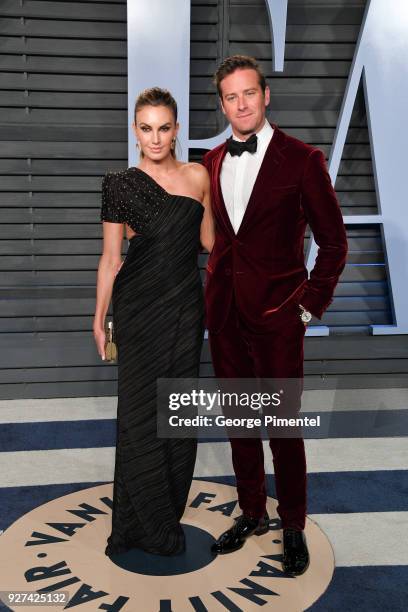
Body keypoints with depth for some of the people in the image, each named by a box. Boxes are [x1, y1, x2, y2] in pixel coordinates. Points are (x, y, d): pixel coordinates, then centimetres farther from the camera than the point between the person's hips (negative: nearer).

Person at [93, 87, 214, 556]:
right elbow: (110, 258, 0)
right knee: (139, 410, 3)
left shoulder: (198, 176, 4)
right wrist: (99, 318, 2)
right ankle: (149, 526, 23)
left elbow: (209, 240, 11)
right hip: (139, 307, -3)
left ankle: (167, 511, 32)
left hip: (186, 306, 3)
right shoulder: (120, 185, -4)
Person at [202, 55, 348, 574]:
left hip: (277, 317, -4)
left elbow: (333, 240, -3)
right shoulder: (211, 161, 8)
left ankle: (293, 527, 26)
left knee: (284, 425, 5)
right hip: (225, 315, 5)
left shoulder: (301, 159, -6)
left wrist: (311, 303, -6)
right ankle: (252, 513, 34)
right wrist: (214, 290, 9)